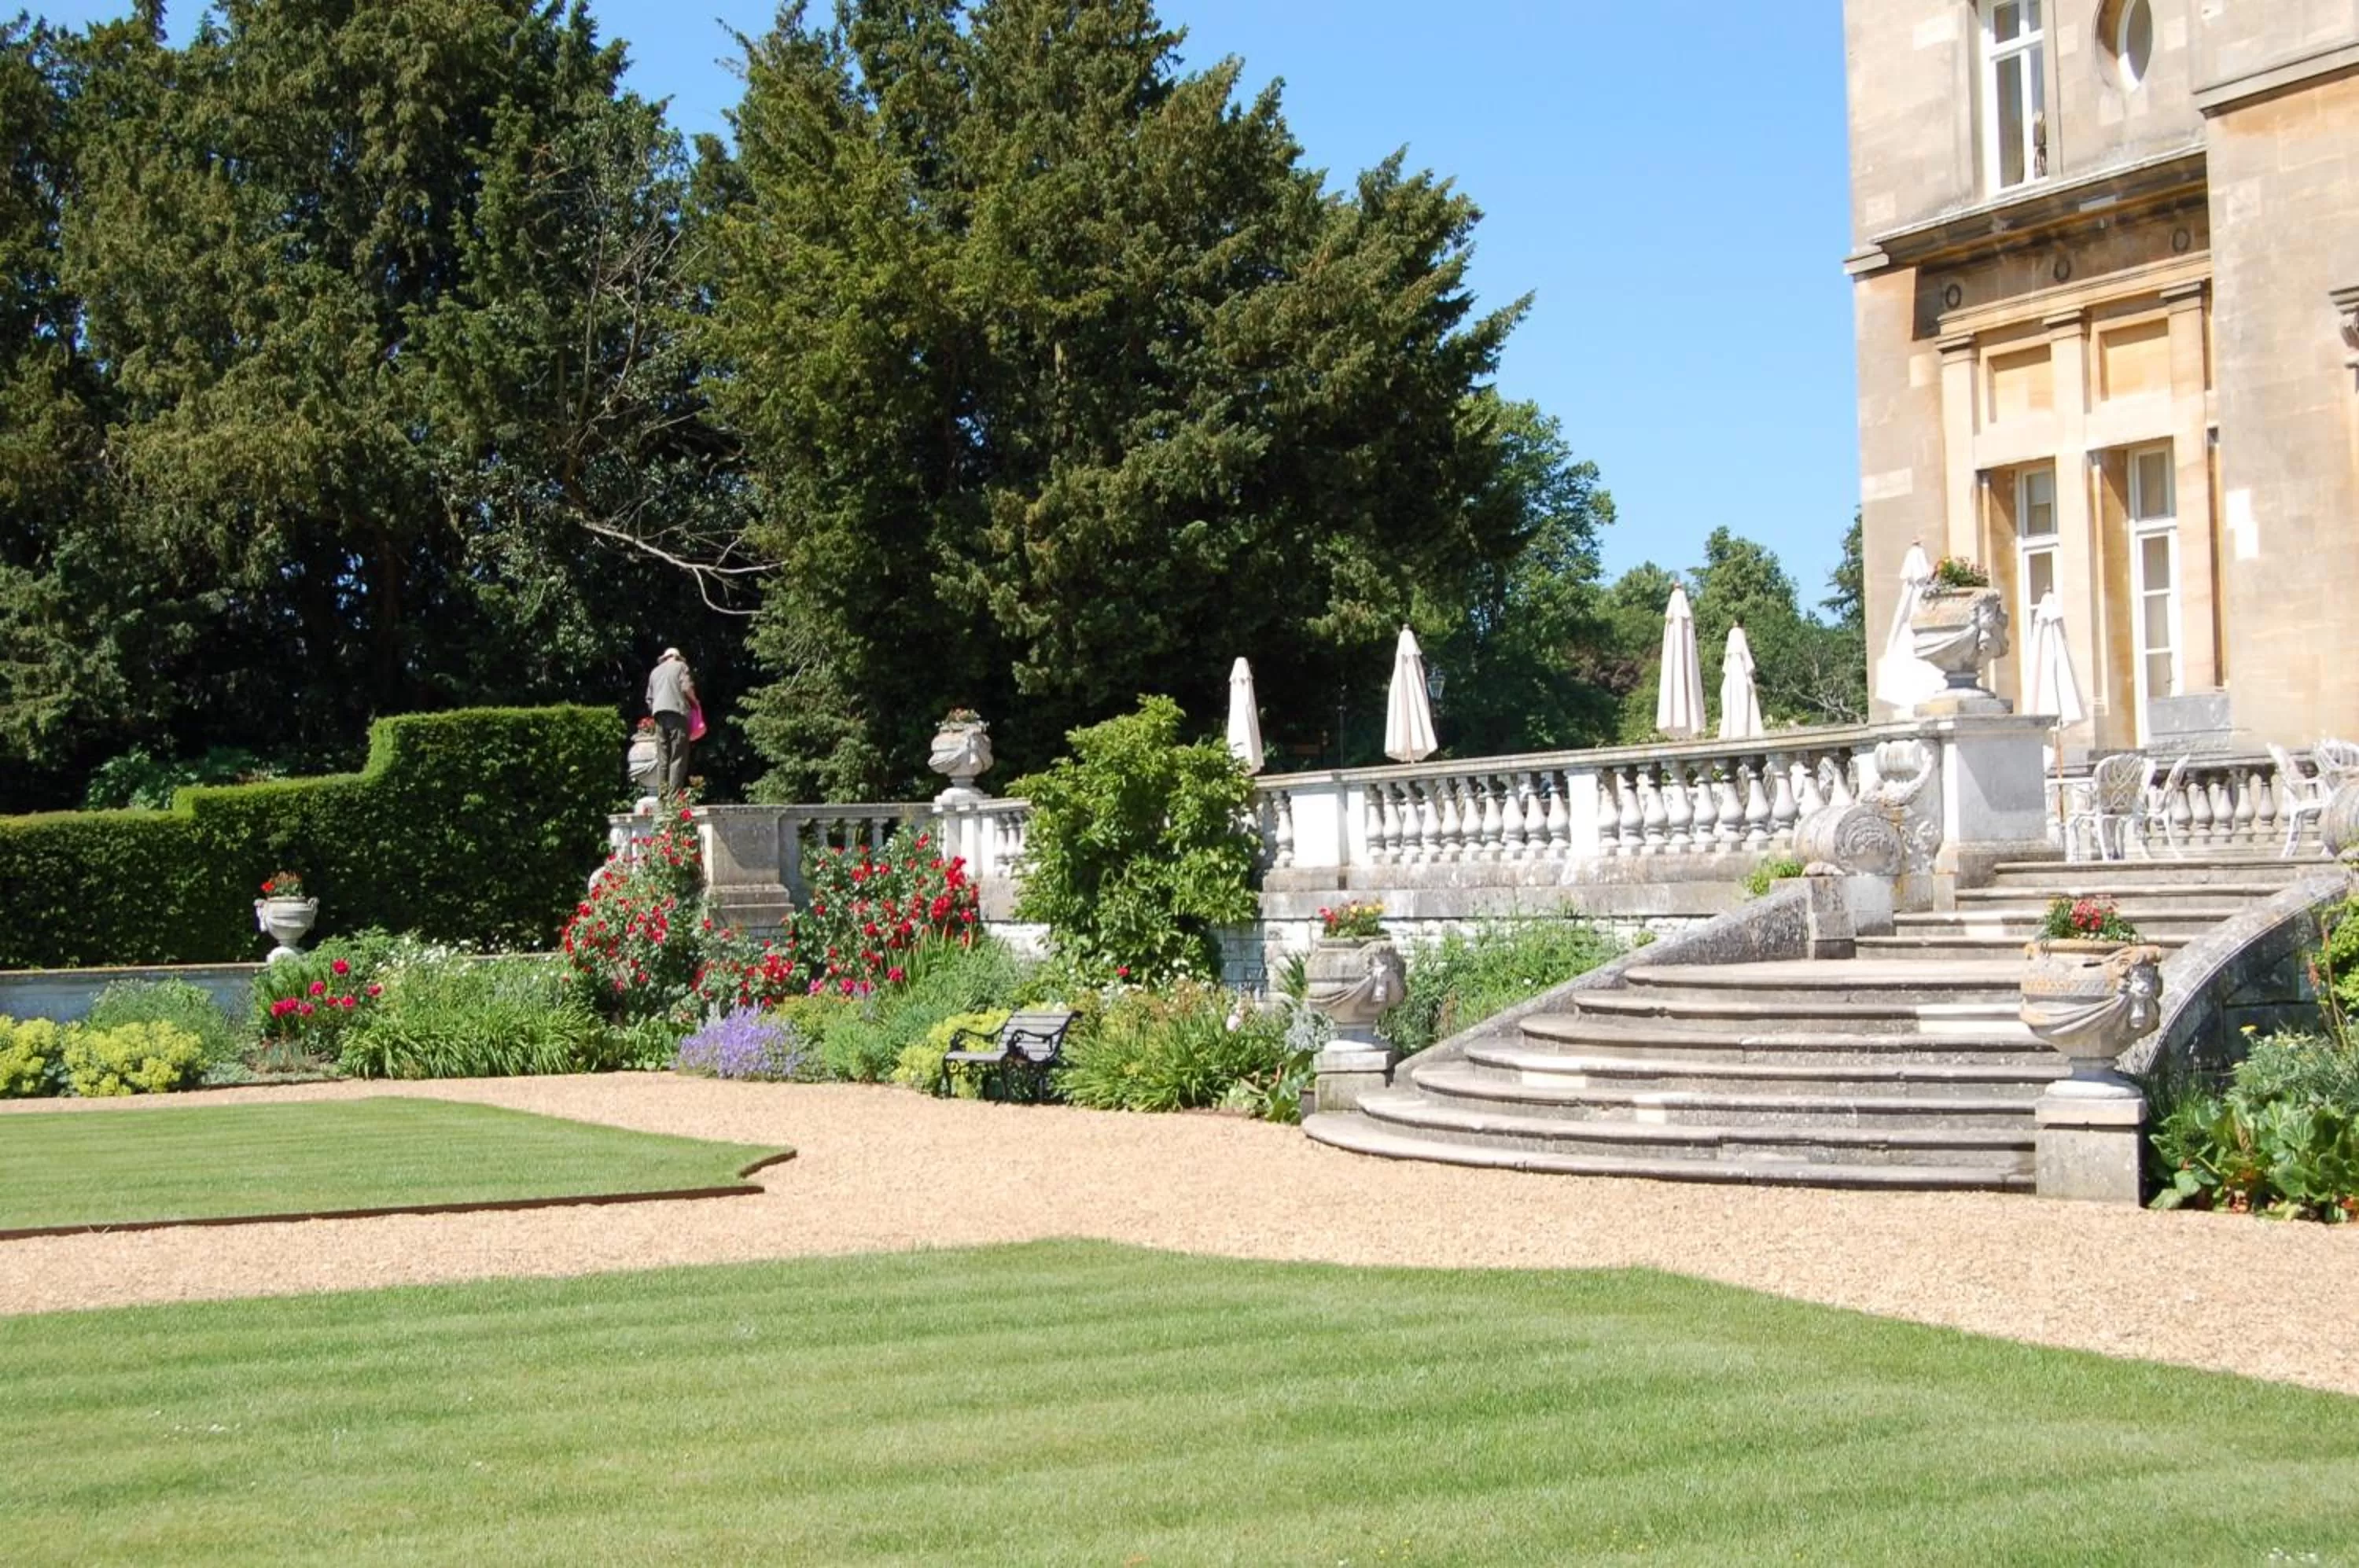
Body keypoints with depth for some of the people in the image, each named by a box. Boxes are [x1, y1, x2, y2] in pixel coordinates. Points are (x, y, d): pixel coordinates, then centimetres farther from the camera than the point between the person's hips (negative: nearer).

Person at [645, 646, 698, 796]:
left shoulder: (655, 671, 24)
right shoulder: (680, 666, 8)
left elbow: (649, 699, 22)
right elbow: (687, 687, -6)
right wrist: (694, 701, 11)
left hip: (659, 714, 5)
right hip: (677, 712, -5)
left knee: (662, 759, 5)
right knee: (678, 757, -7)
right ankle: (674, 796, -15)